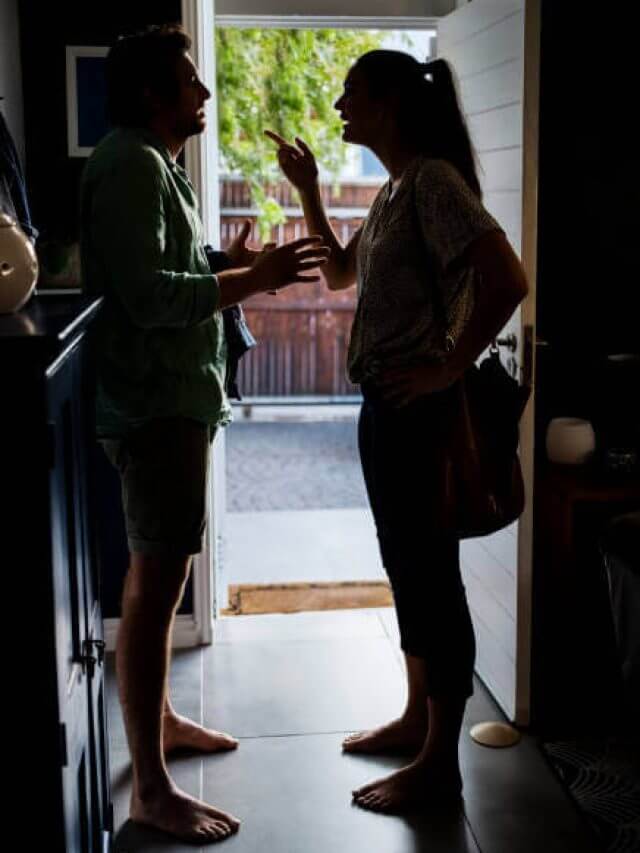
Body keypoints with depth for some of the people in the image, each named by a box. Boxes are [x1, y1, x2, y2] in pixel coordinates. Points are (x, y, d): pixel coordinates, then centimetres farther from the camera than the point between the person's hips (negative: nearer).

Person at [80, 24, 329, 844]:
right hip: (155, 402, -11)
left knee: (156, 573, 19)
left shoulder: (152, 163, 18)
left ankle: (160, 718, 35)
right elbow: (148, 296, -25)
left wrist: (228, 268, 11)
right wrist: (254, 279, -23)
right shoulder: (130, 164, -15)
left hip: (169, 397, 11)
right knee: (157, 585, -7)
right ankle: (151, 789, 1)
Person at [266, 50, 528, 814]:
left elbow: (506, 280, -26)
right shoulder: (392, 190, 14)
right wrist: (308, 191, 17)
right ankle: (417, 718, 32)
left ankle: (439, 762, 11)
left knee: (431, 573, -2)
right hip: (385, 402, 10)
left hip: (419, 407, -10)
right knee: (405, 565, 17)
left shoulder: (433, 179, -15)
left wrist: (450, 369, -20)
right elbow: (339, 274, 25)